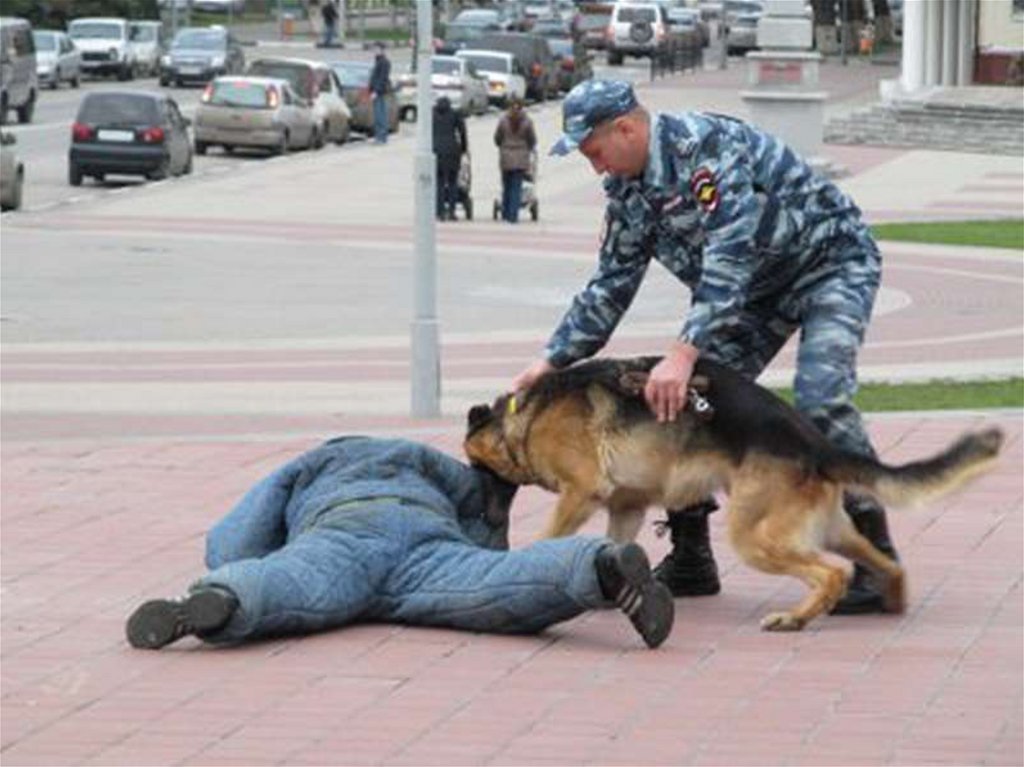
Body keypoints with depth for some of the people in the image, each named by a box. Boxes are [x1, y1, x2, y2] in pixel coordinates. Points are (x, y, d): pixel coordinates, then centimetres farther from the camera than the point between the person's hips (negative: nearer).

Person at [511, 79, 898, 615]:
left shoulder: (708, 147, -30)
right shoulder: (626, 188, -1)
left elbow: (730, 259, -38)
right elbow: (610, 286, 8)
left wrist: (683, 354, -45)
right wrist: (552, 361, 1)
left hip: (831, 259, -9)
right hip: (758, 285, 9)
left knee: (819, 399, -26)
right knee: (692, 400, -2)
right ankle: (689, 556, 9)